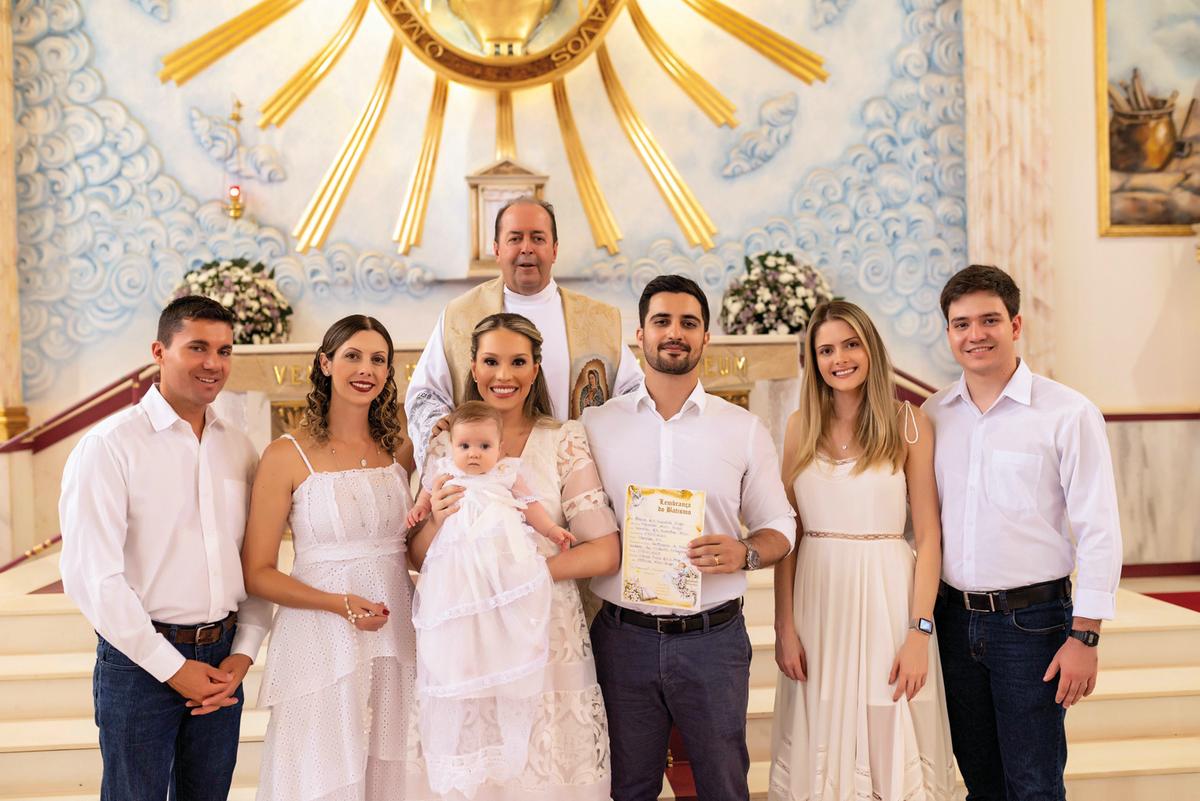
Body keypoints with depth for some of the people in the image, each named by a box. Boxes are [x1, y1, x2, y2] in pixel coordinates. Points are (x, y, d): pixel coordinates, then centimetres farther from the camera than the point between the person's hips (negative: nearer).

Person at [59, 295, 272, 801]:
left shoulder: (239, 449, 6)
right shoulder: (109, 447, -10)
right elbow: (90, 576, -15)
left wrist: (244, 652, -3)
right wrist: (172, 667, -13)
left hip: (222, 660, 5)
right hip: (140, 661, -4)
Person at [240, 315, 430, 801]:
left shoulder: (400, 449, 6)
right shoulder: (288, 455, -6)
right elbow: (257, 574, -7)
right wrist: (341, 603, -18)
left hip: (398, 637, 4)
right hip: (323, 641, -4)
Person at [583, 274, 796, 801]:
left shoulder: (744, 429, 3)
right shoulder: (596, 425, 4)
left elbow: (779, 529, 7)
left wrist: (745, 553, -13)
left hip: (712, 637, 0)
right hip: (623, 635, 1)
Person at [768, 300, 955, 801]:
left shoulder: (909, 424, -2)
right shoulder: (801, 427, 5)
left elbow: (928, 535, -3)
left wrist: (920, 632, -9)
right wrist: (785, 627, -2)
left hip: (889, 595, -2)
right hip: (817, 595, 2)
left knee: (893, 746, 7)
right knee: (821, 749, 11)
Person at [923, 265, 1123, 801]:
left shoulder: (1068, 413, -9)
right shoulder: (933, 415, 4)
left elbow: (1099, 532, -9)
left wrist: (1084, 636, -12)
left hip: (1030, 619, -4)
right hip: (953, 615, 4)